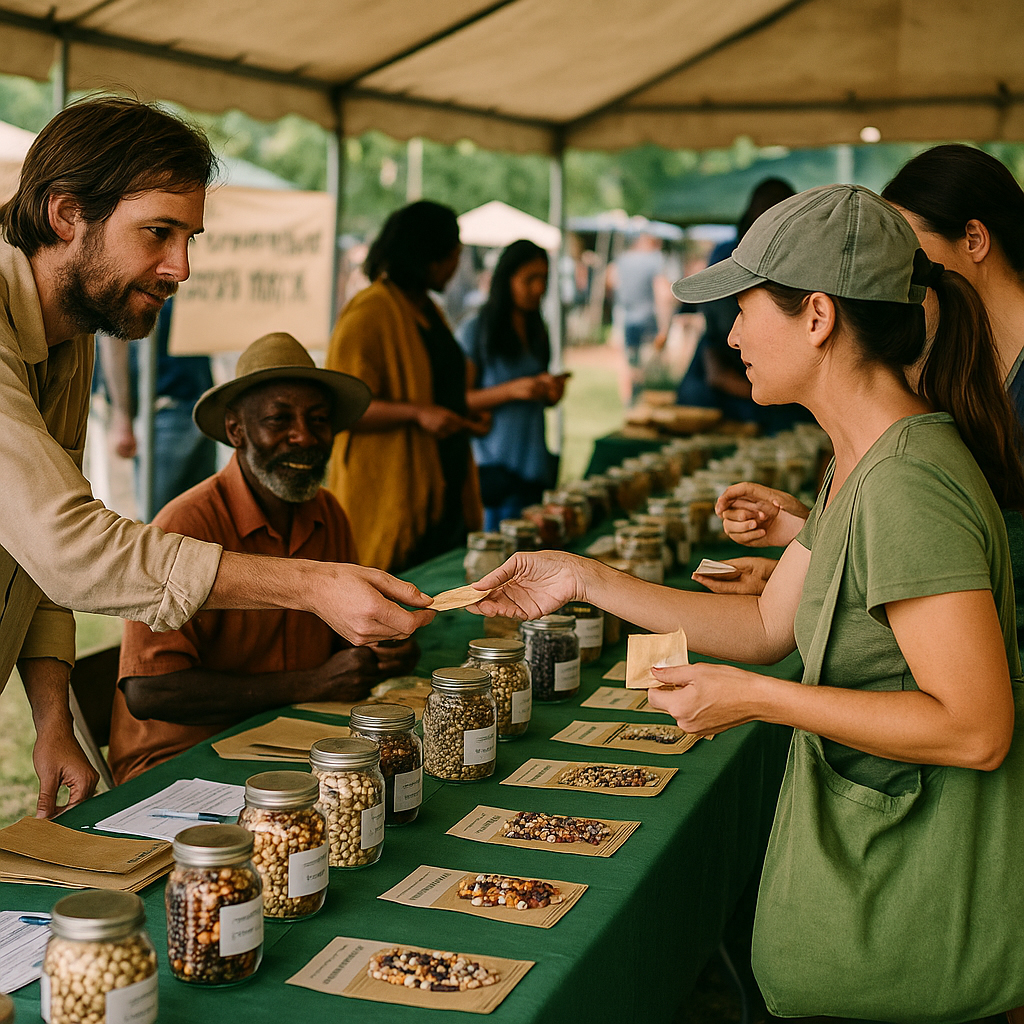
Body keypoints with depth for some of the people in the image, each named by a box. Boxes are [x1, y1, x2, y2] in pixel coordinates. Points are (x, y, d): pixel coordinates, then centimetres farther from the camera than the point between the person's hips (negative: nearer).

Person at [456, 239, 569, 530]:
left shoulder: (536, 332, 15)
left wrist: (552, 392, 2)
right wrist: (513, 389, -20)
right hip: (493, 465, -6)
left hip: (534, 465, 6)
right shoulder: (474, 332, -5)